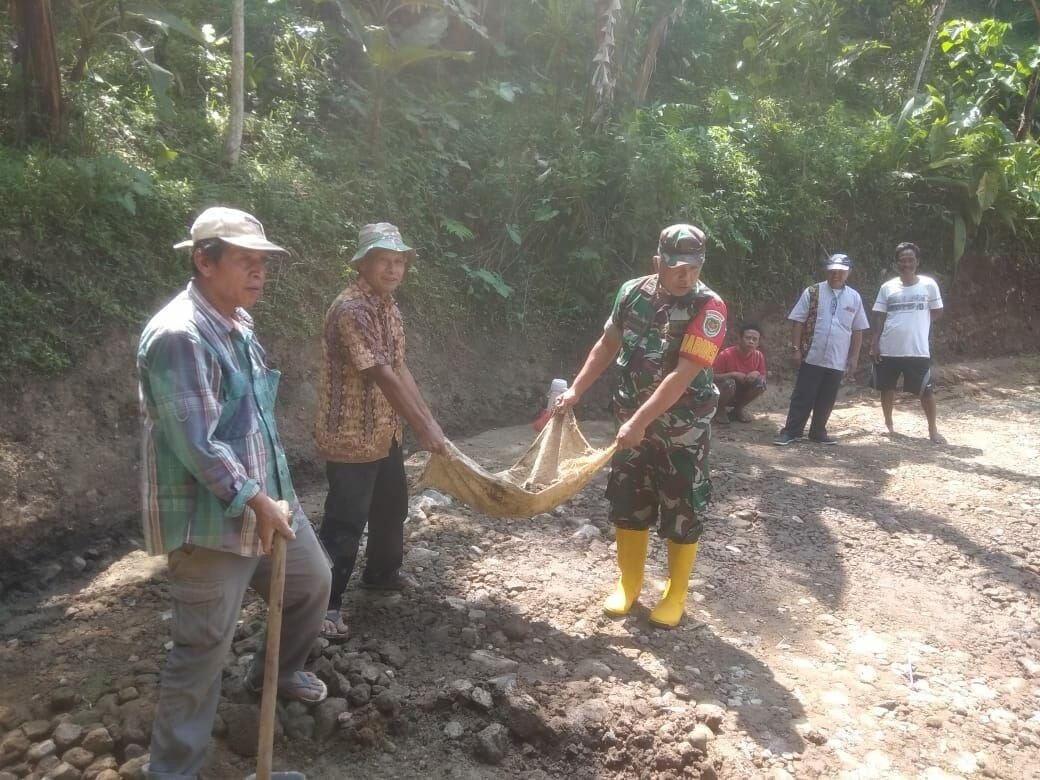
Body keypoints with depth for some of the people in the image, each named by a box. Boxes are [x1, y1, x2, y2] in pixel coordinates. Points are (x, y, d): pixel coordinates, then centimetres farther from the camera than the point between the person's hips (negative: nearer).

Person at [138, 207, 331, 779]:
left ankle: (277, 672, 50)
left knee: (312, 583, 24)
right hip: (210, 521, -9)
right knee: (203, 649, 2)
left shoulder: (238, 323, 8)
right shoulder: (178, 335, -23)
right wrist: (255, 501, -20)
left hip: (268, 498, 10)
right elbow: (196, 443, -26)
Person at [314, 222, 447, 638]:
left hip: (386, 433, 10)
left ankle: (382, 572, 43)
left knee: (392, 506, 22)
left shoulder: (390, 308, 8)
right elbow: (381, 376, -25)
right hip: (350, 436, -9)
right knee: (346, 521, -2)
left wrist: (430, 419, 7)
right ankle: (327, 602, 11)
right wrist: (423, 428, -22)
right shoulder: (349, 309, -22)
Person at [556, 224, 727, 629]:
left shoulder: (708, 309, -19)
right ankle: (628, 583, 31)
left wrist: (639, 422, -28)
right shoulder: (632, 292, -4)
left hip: (683, 429, -4)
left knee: (682, 511, 6)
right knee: (627, 503, 12)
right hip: (632, 421, 4)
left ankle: (675, 596, 25)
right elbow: (607, 345, 9)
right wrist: (575, 391, 4)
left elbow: (682, 377, -24)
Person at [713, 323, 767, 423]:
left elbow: (763, 377, 2)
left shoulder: (759, 356, -9)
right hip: (723, 393, -4)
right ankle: (720, 410, -6)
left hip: (742, 393, 4)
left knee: (761, 382, -22)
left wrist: (757, 374, -22)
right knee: (729, 383, -36)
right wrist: (733, 374, -30)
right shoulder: (726, 354, -21)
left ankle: (739, 408, 1)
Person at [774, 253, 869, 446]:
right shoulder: (812, 292, -3)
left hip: (838, 361, 3)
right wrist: (795, 348, -9)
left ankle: (818, 432, 23)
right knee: (802, 396, 0)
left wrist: (854, 358, 6)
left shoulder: (854, 297, 6)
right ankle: (790, 431, 6)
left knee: (827, 400, 11)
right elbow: (798, 321, -3)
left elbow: (858, 331, 10)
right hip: (812, 357, -3)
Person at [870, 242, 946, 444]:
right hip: (889, 349, 2)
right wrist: (875, 342, -2)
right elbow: (879, 316, 4)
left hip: (918, 350, -2)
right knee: (887, 388, 12)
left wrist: (918, 322, 3)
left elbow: (937, 312, 8)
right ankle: (888, 424, 31)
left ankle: (933, 430, 15)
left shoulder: (928, 284, -1)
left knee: (926, 390, 1)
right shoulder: (887, 287, 3)